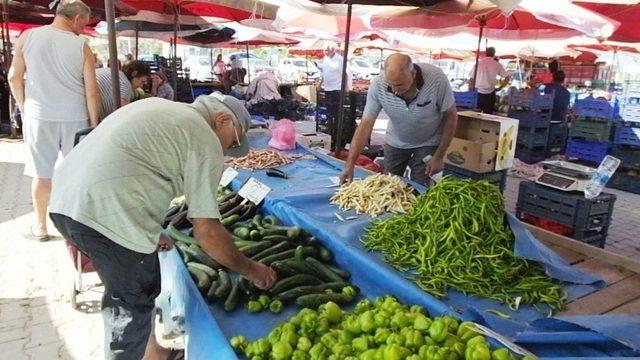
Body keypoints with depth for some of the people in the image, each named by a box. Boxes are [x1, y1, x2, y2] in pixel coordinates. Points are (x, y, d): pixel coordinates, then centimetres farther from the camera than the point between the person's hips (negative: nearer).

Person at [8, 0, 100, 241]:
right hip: (75, 117, -1)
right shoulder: (81, 46, -4)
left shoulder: (28, 36, 0)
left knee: (42, 174, 9)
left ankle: (40, 227, 21)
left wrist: (24, 108, 15)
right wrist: (94, 124, 2)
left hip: (39, 116, 1)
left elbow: (14, 77, 3)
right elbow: (92, 90, -6)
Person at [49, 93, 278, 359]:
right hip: (108, 215, -9)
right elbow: (207, 232, -6)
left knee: (122, 288, 27)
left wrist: (151, 233, 30)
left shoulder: (160, 107, 22)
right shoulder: (206, 142, -4)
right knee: (133, 304, 12)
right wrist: (250, 270, 8)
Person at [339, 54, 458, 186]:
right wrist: (349, 165, -27)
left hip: (428, 143, -1)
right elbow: (365, 125, -22)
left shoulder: (437, 79, -29)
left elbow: (450, 116, -15)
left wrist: (439, 157, -14)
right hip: (395, 142, 2)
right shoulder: (378, 85, -26)